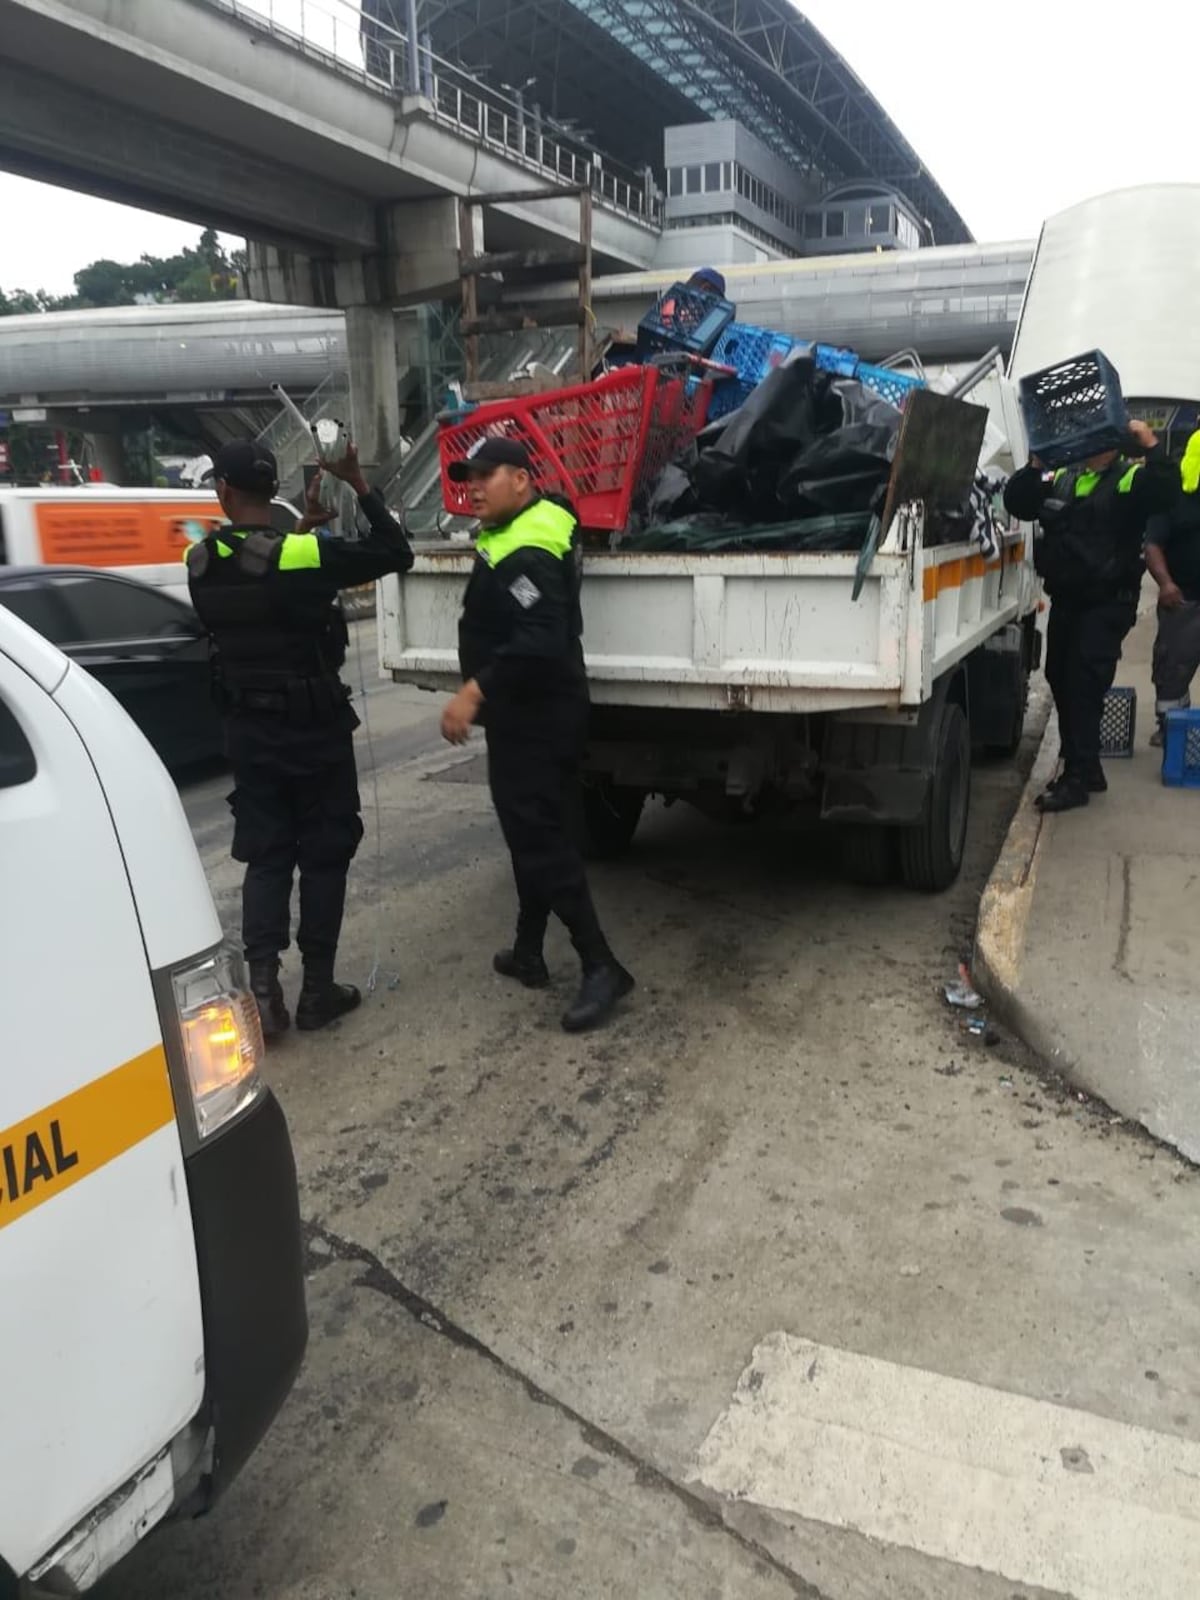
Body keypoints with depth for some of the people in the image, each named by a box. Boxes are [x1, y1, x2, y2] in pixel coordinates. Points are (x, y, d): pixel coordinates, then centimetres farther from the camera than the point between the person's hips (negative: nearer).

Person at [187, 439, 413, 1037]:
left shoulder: (202, 563, -2)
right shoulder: (302, 556, -18)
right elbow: (396, 555, -10)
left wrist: (305, 528, 12)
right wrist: (359, 485, -6)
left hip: (248, 728, 4)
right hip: (313, 726, -4)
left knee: (265, 855, 12)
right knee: (323, 855, 8)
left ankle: (263, 987, 5)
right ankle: (317, 990, 14)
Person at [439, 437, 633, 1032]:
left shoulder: (527, 554, -21)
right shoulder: (537, 525, 14)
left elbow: (539, 641, -33)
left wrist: (474, 692, -36)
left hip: (536, 718, -11)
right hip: (529, 714, 11)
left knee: (540, 839, -10)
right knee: (529, 832, 16)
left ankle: (601, 967, -6)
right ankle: (528, 952, 28)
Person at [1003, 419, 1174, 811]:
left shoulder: (1131, 478, -4)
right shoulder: (1061, 478, 12)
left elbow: (1164, 492, -21)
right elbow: (1017, 503, 8)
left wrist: (1151, 448, -31)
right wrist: (1036, 465, -5)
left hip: (1108, 604, -7)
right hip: (1065, 601, 7)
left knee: (1084, 686, -12)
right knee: (1060, 681, 12)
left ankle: (1077, 779, -8)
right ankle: (1086, 769, 25)